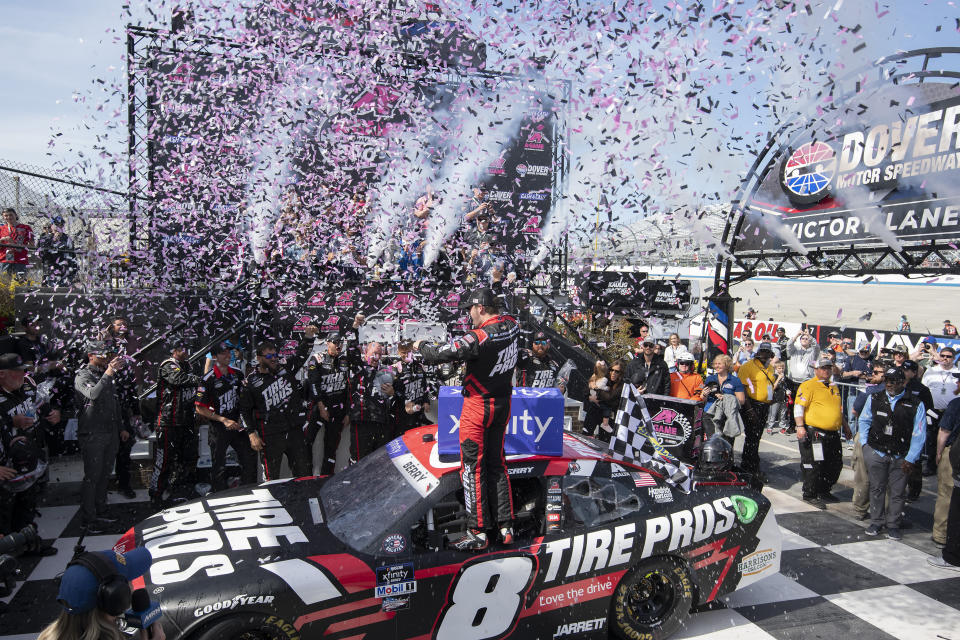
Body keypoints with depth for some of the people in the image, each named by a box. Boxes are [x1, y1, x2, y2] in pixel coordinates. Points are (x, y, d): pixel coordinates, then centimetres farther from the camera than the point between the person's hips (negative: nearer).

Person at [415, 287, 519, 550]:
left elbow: (443, 354, -20)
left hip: (478, 406, -7)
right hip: (503, 404, 7)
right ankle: (506, 527, 22)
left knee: (473, 467, 2)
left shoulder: (478, 338, -25)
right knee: (497, 463, 17)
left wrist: (421, 346, -1)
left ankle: (477, 532, 8)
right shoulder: (512, 325, -3)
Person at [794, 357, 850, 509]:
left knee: (835, 465, 14)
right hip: (814, 433, -8)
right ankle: (810, 495, 8)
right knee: (813, 466, -5)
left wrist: (845, 425, 30)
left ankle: (824, 491, 30)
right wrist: (800, 427, -22)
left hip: (833, 434, 8)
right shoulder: (808, 385, -7)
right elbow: (798, 407, -13)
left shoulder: (834, 387, 18)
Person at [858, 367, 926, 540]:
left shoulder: (916, 405, -4)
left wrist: (910, 459, -5)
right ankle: (876, 522, 24)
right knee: (877, 489, 10)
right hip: (876, 453, 2)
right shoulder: (874, 399, 3)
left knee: (897, 492, 6)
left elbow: (919, 434, -3)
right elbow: (864, 421, 15)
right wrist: (865, 443, 5)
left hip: (901, 458, -1)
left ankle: (893, 525, 22)